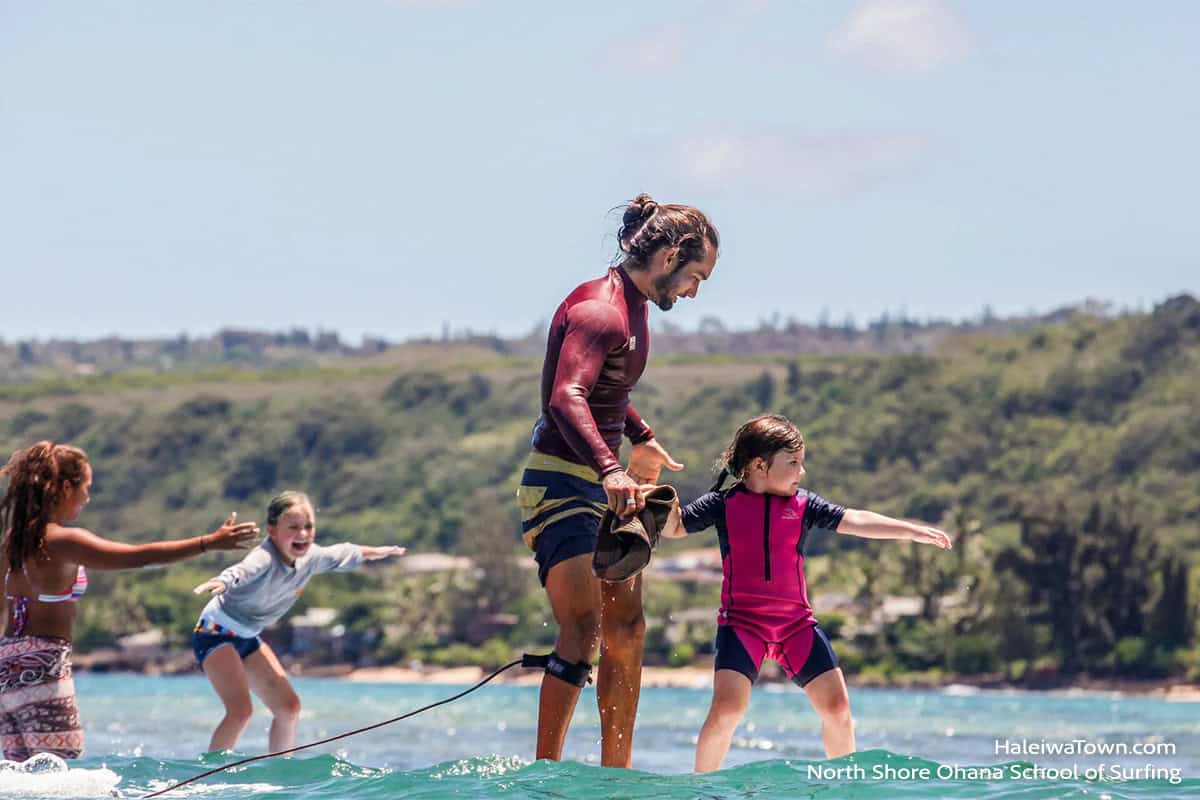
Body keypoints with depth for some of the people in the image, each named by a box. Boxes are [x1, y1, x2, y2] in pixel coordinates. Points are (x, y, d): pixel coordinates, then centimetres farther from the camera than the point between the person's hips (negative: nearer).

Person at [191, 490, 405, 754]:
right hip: (216, 633, -9)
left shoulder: (310, 557, -6)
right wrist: (224, 581, -79)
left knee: (289, 707, 8)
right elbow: (243, 570, -56)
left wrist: (379, 552, 33)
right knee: (240, 710, -24)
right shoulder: (265, 559, -32)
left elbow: (343, 554, 16)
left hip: (248, 637, 9)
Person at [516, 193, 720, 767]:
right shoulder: (599, 309, -19)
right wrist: (610, 469, -47)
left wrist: (641, 439, 42)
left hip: (603, 485, 10)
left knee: (626, 630, 10)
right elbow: (566, 398, -35)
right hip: (561, 484, -10)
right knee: (583, 629, -19)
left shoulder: (631, 308, 13)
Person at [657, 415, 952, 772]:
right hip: (742, 621, -3)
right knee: (728, 707, -19)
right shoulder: (723, 504, 0)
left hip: (796, 622, 3)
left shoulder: (804, 505, 6)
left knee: (837, 706, -1)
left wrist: (916, 532, -3)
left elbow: (856, 522, 2)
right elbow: (674, 529, 2)